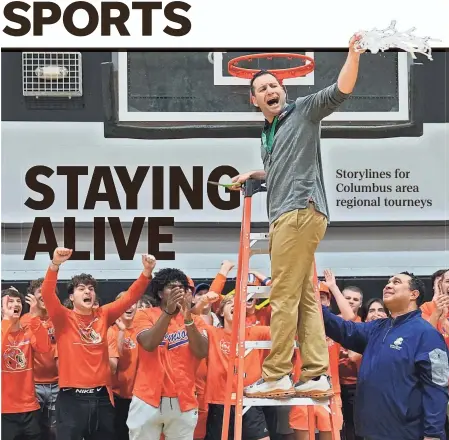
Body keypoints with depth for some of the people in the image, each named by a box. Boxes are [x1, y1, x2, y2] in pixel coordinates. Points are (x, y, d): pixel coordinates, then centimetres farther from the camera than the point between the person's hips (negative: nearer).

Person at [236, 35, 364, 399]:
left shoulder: (304, 111, 3)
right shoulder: (267, 133, 25)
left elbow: (339, 92, -14)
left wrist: (353, 56, -26)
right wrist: (252, 176, 43)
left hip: (301, 211, -9)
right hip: (284, 217, 10)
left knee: (284, 296, -10)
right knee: (305, 297, 6)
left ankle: (276, 376, -9)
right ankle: (316, 376, 5)